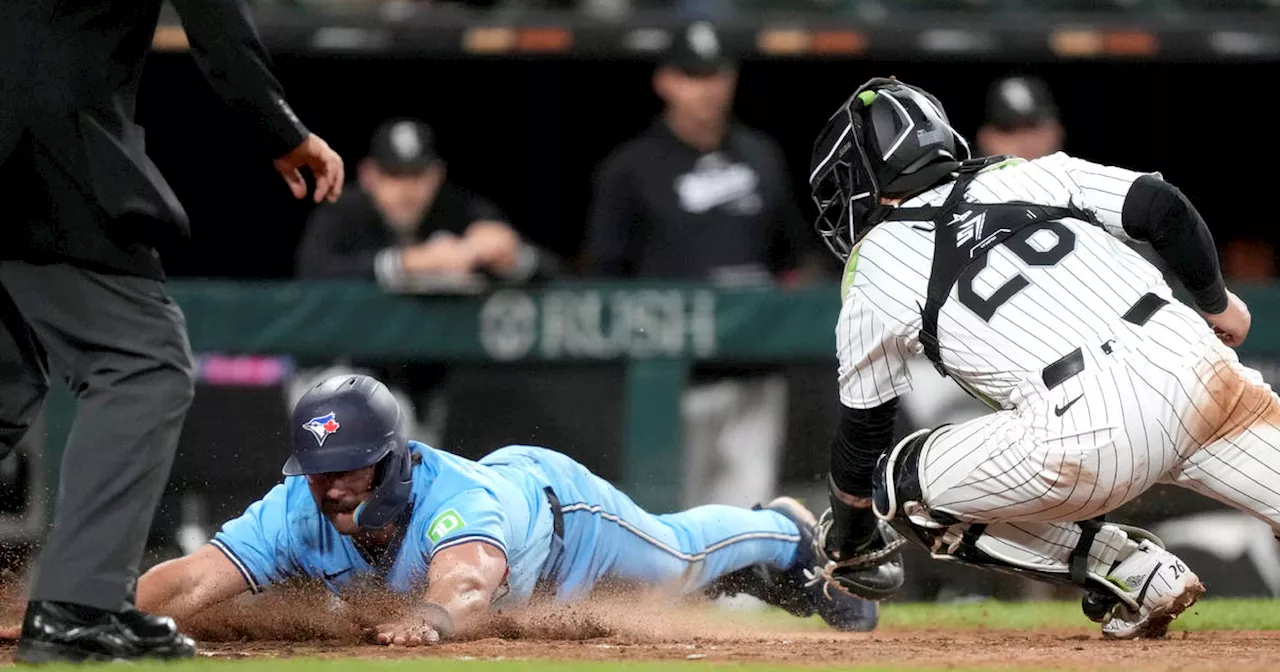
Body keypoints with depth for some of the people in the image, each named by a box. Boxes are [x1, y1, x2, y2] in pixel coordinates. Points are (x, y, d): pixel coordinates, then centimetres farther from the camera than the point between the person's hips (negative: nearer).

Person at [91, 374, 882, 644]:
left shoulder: (452, 499, -52)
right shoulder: (297, 513, -39)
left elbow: (469, 580, -74)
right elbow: (192, 580, -50)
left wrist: (433, 619, -97)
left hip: (559, 508, -4)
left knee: (686, 557, 24)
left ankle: (787, 535, 57)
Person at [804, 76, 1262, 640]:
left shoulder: (874, 268, 17)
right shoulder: (1032, 174, 24)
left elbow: (861, 434, 24)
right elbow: (1164, 208, 13)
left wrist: (847, 550, 40)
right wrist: (1217, 304, 30)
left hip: (1086, 434, -4)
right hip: (1196, 365, 4)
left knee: (900, 481, 16)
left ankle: (1131, 573, 9)